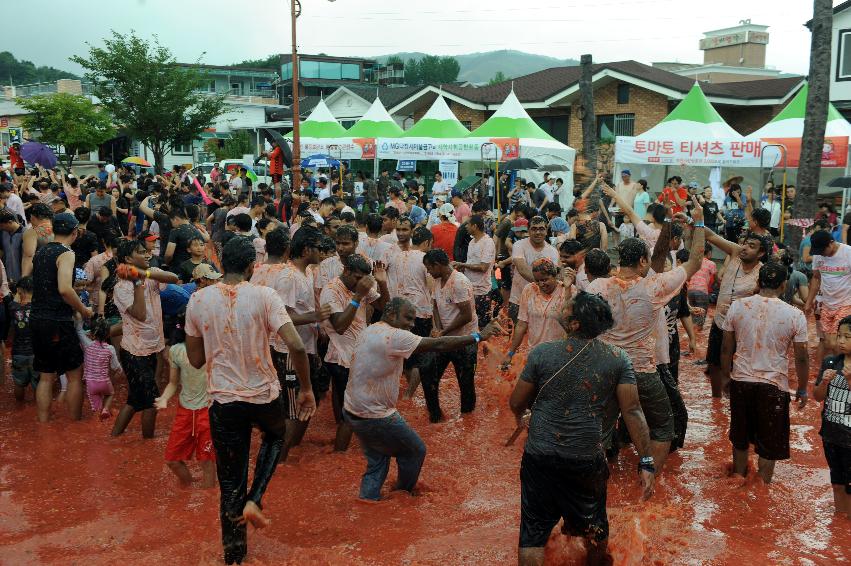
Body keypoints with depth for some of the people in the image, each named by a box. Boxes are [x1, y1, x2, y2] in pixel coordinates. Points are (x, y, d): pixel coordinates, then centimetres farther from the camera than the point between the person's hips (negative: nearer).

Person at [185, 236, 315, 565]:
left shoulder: (198, 300, -3)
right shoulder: (264, 296, -10)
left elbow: (195, 360, 5)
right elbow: (296, 346, -19)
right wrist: (306, 389, -6)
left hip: (223, 400, 2)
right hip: (264, 395, -1)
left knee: (230, 484, 17)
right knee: (275, 436, 34)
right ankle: (254, 501, 15)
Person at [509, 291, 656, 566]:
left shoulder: (542, 353, -11)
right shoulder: (618, 358, -8)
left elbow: (516, 403, -1)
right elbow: (632, 411, -11)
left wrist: (521, 417, 22)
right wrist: (646, 462, -7)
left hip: (539, 458, -2)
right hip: (587, 460, 2)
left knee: (533, 531, 11)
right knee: (593, 522, 27)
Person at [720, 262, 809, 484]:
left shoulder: (737, 306, -5)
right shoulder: (795, 315, -11)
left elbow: (726, 349, 0)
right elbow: (801, 358, -6)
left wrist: (727, 377, 14)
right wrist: (802, 390, 8)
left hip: (741, 381, 3)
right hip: (774, 386, -3)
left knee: (740, 438, 22)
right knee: (769, 443, 15)